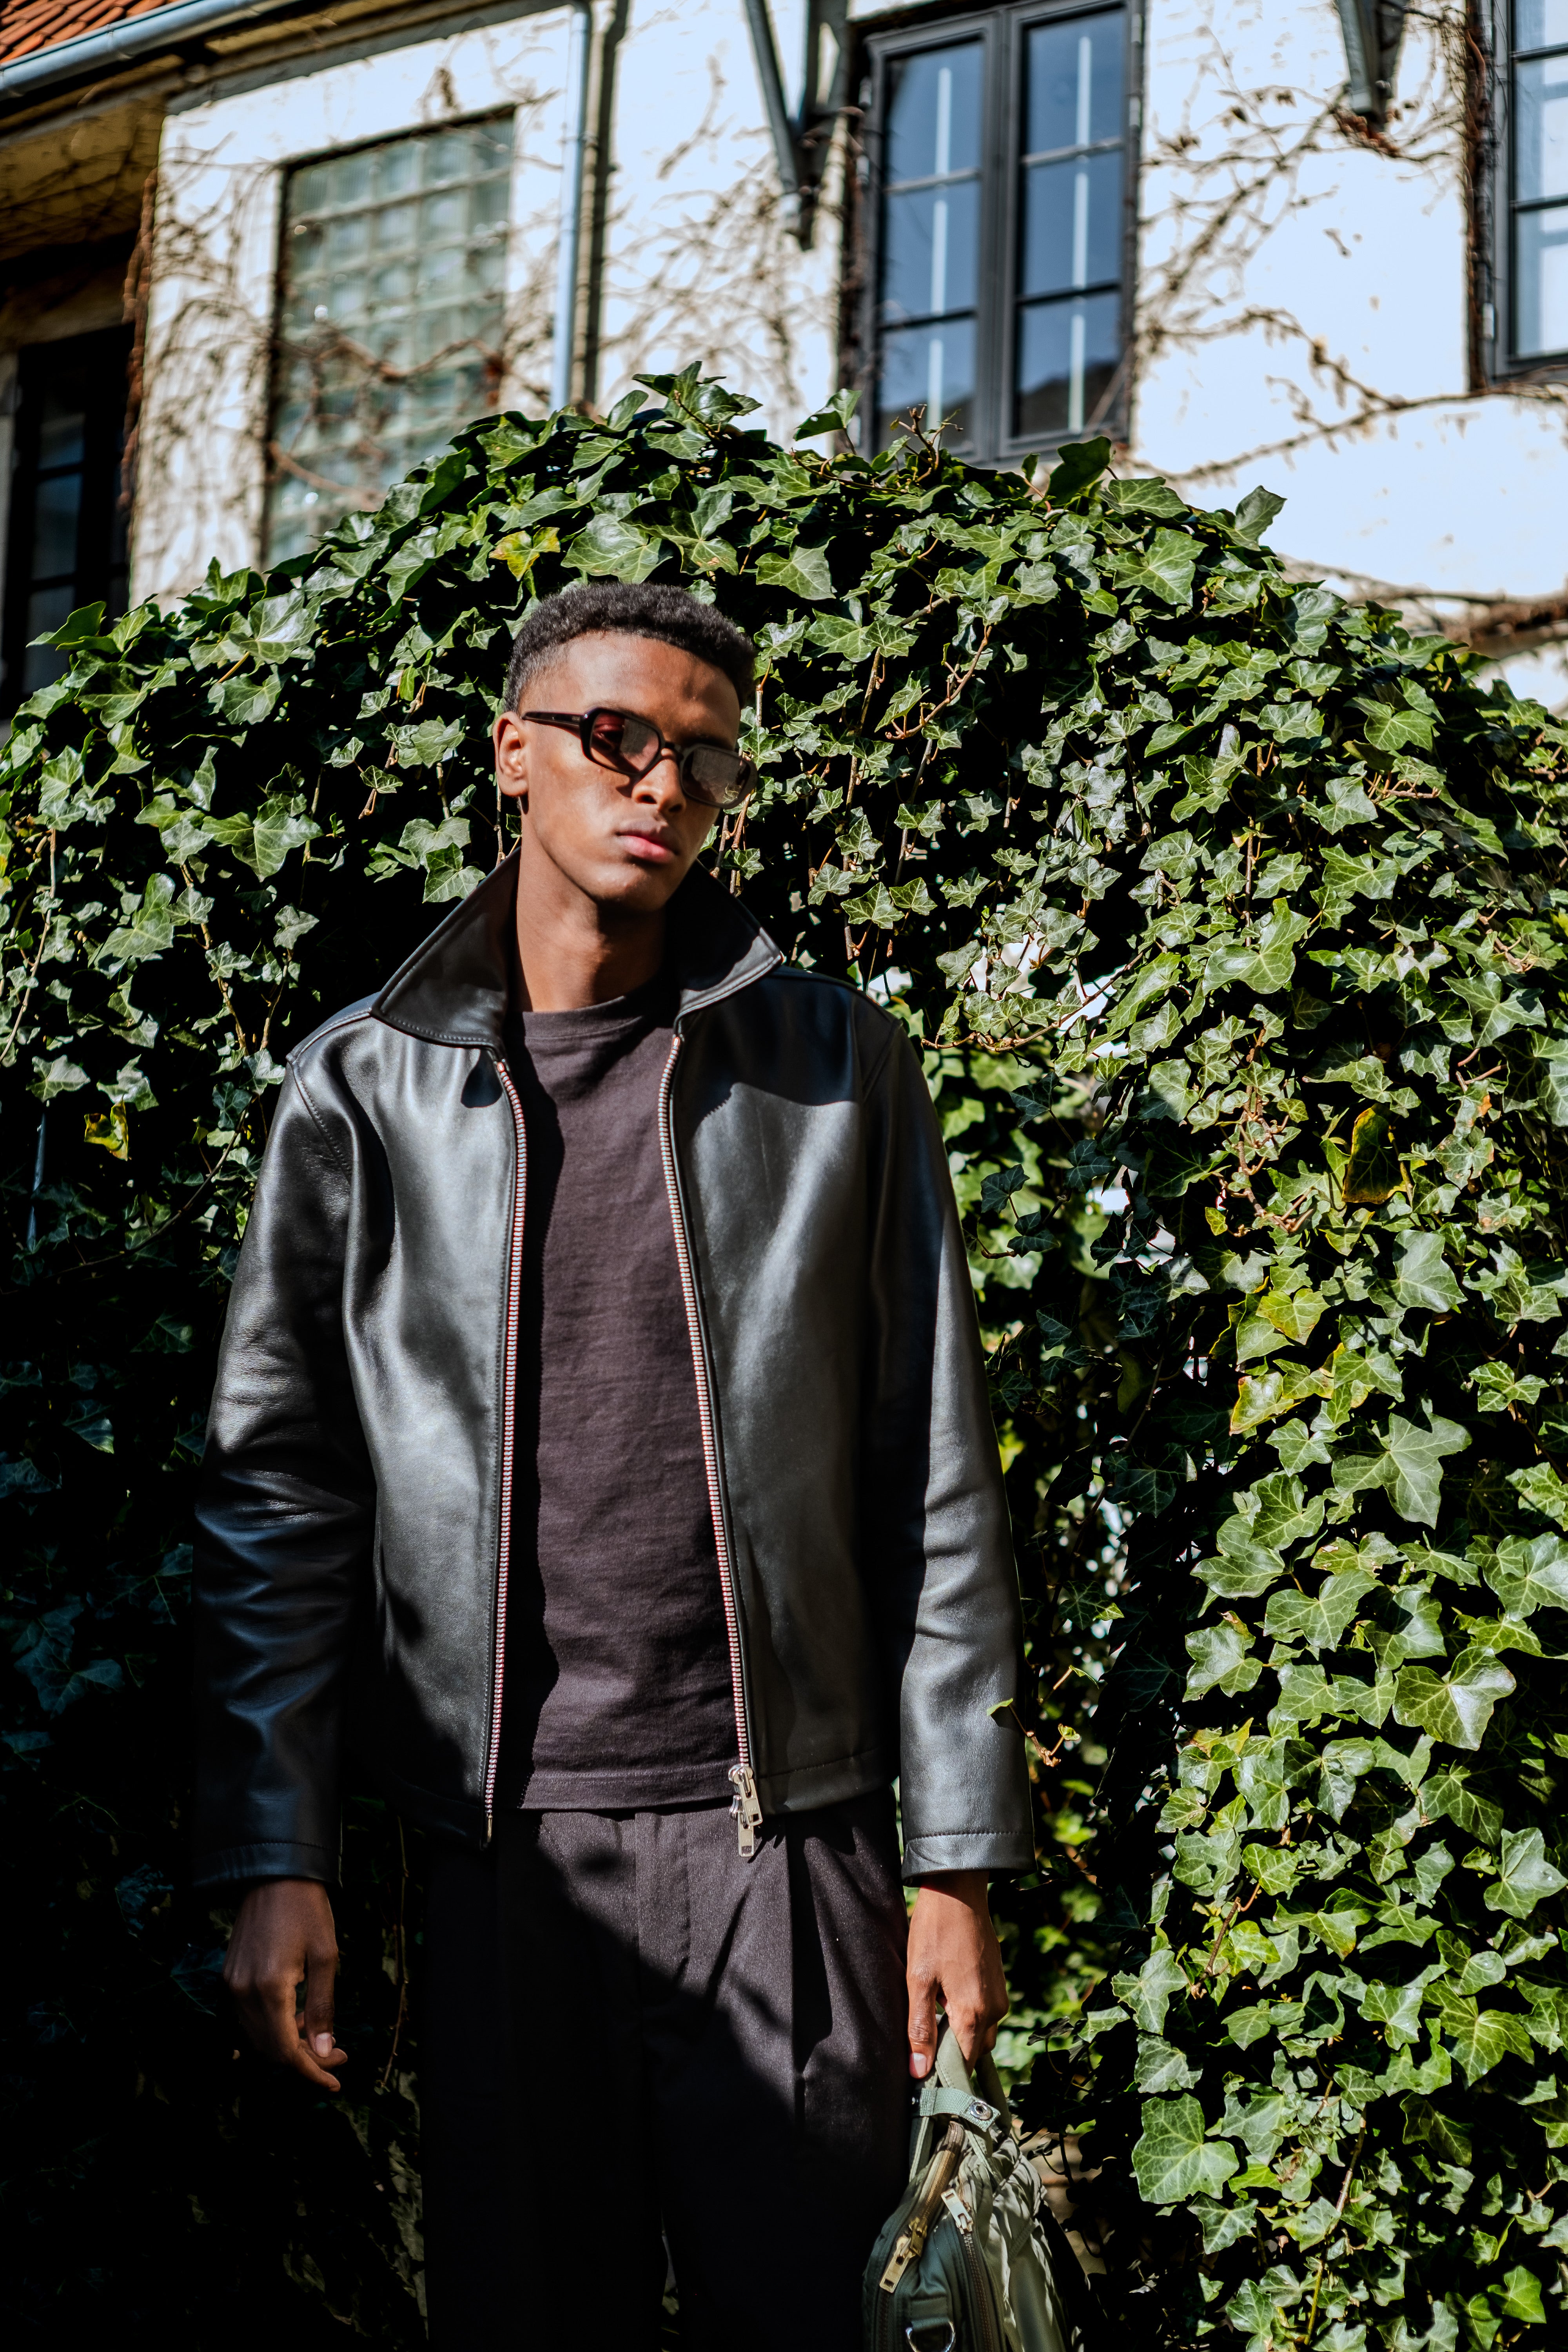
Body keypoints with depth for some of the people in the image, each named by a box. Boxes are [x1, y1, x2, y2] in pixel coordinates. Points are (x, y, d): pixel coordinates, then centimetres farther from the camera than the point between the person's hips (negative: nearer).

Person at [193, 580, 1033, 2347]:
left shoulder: (838, 1070, 4)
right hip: (502, 1842, 0)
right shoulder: (362, 1089, 4)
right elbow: (275, 1490, 4)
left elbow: (935, 1487, 3)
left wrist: (957, 1862, 0)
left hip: (791, 1832, 0)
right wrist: (274, 1863, -3)